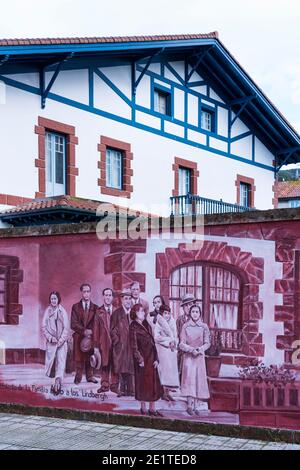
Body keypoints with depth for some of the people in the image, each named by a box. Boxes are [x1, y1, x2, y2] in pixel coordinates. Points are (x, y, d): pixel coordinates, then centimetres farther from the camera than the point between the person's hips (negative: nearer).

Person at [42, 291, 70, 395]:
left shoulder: (63, 311, -1)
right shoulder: (47, 311, 1)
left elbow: (66, 328, -2)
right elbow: (43, 327, 1)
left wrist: (60, 340, -9)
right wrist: (50, 338, -9)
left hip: (62, 341, -1)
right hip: (51, 341, 1)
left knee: (61, 360, -10)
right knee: (50, 359, 3)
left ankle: (58, 382, -16)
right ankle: (50, 373, 28)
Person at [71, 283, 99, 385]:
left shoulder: (95, 308, 8)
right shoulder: (75, 307, 6)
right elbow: (73, 324, -3)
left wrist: (91, 332, -11)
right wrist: (84, 331, -14)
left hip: (91, 336, 1)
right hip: (79, 337, -1)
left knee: (90, 357, 4)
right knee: (79, 358, -2)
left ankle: (90, 376, 13)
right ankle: (78, 377, 3)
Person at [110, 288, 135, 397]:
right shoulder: (117, 313, 2)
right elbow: (113, 330, 0)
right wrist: (118, 341, -7)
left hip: (132, 345, 2)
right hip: (120, 346, -2)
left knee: (131, 367, 1)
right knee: (121, 368, -3)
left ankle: (130, 389, 6)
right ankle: (122, 389, 2)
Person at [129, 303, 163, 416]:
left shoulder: (146, 325, 13)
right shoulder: (133, 327, -7)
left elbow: (152, 342, 11)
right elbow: (134, 345, -11)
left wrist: (156, 359, 5)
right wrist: (140, 359, -15)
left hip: (151, 358, 7)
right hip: (142, 359, -7)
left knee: (153, 383, 7)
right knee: (143, 383, 2)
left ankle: (152, 408, 14)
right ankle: (143, 408, 13)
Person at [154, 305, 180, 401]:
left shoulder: (172, 323, 14)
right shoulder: (158, 323, -4)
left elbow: (175, 336, 16)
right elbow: (156, 337, -14)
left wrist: (174, 342, -5)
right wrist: (169, 341, -9)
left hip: (172, 350, 6)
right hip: (163, 350, -6)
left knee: (171, 370, 2)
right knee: (165, 368, -10)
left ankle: (167, 392, 5)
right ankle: (164, 392, -7)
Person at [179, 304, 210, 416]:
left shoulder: (204, 326, 4)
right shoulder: (185, 326, 1)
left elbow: (207, 343, 5)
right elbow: (182, 344, -1)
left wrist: (200, 349, -13)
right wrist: (191, 349, -16)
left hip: (200, 356, 2)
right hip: (188, 356, -2)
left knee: (199, 380, 0)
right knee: (189, 379, -11)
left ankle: (197, 406, 7)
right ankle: (190, 406, -9)